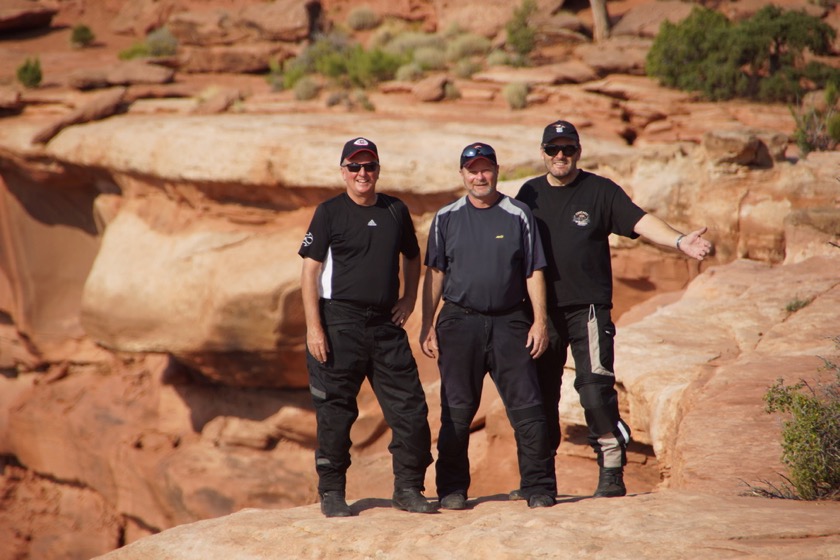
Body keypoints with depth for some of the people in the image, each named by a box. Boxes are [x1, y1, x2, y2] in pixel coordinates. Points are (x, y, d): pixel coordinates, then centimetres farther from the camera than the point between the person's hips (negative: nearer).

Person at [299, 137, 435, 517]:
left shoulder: (395, 211, 11)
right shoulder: (329, 213, -1)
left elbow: (411, 257, 26)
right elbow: (310, 271, -6)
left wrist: (409, 299, 11)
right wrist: (314, 327, -14)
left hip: (386, 324, 4)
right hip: (340, 322, -4)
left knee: (411, 409, 0)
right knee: (335, 413, 0)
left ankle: (408, 489, 11)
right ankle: (331, 493, 11)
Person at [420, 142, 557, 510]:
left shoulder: (518, 216, 5)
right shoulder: (447, 218, 8)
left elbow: (533, 272, 5)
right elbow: (435, 273, 10)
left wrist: (539, 320, -3)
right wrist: (428, 326, 4)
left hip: (510, 321, -1)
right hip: (459, 322, 1)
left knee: (527, 408, -4)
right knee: (456, 410, 3)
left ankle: (539, 489, 1)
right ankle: (452, 489, 12)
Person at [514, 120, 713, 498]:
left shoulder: (600, 191, 2)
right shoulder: (530, 194, 12)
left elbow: (639, 221, -9)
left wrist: (679, 241, -25)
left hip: (588, 310, -4)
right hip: (542, 311, 4)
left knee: (595, 390, -14)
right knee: (538, 393, 7)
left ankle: (612, 475, -7)